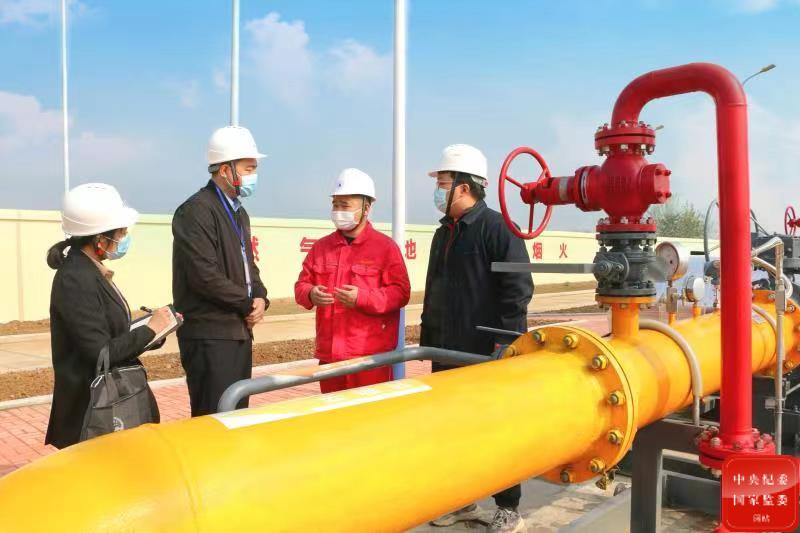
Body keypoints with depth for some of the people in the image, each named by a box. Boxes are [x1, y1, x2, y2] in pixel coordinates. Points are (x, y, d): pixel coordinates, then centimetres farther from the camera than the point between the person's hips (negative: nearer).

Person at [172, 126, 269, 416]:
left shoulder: (238, 212, 16)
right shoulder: (196, 211, -14)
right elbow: (205, 276, -21)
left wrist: (260, 298, 0)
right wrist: (249, 304, -10)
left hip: (240, 331, 9)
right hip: (210, 336, -9)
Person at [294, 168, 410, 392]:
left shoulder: (385, 246, -3)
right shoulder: (321, 247, 12)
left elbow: (401, 292, -8)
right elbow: (301, 284, 14)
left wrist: (362, 298, -21)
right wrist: (310, 294, -10)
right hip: (329, 354, 5)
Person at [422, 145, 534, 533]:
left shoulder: (496, 228, -11)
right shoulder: (444, 233, 14)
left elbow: (518, 287, -16)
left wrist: (506, 340, -19)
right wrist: (427, 336, 17)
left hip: (489, 354, -8)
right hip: (448, 353, 8)